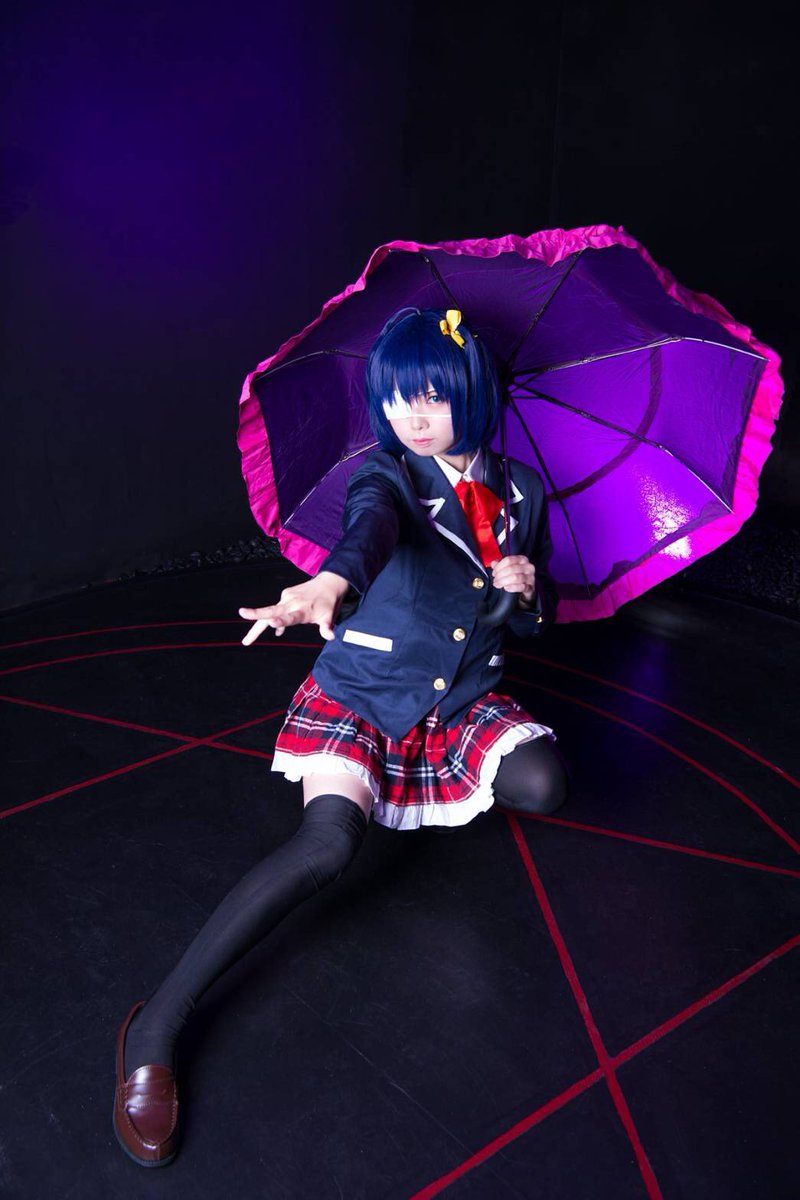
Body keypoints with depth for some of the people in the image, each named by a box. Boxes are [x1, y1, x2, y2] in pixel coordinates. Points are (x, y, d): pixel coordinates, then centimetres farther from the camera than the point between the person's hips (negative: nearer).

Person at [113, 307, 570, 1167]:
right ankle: (155, 1026, -22)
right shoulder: (386, 474, -9)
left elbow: (537, 621, 14)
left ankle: (433, 777, 12)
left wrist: (527, 589, -11)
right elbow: (370, 529, -36)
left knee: (544, 784, -24)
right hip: (361, 692, -4)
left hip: (463, 701, 4)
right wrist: (330, 581, -59)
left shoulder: (520, 493, 3)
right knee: (329, 839, -29)